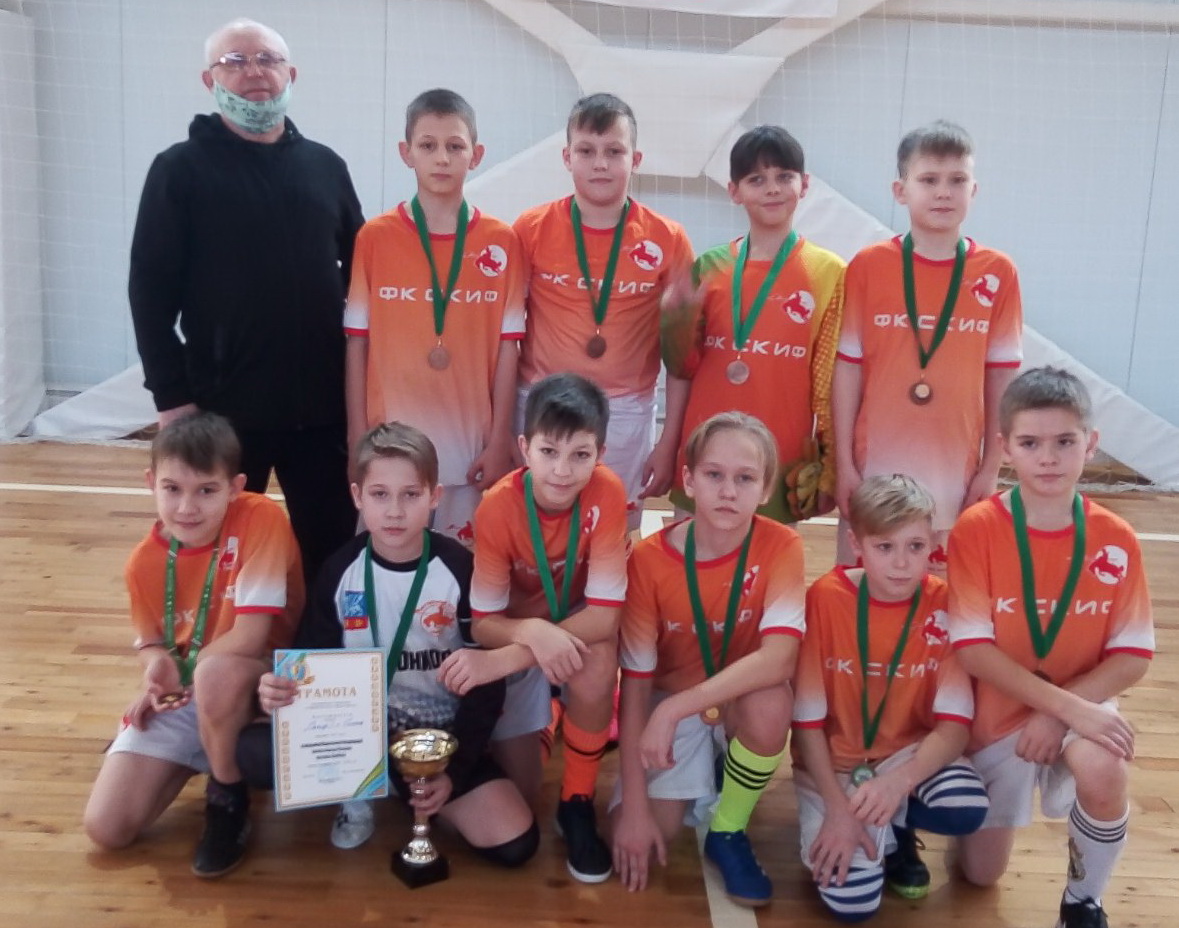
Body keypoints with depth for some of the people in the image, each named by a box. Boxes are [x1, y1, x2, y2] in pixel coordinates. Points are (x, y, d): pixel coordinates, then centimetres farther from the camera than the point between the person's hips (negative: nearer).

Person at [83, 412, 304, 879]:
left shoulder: (261, 518, -22)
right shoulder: (144, 561, -6)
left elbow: (249, 638, -26)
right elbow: (151, 644, 8)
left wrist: (182, 668, -13)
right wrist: (158, 670, -15)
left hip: (258, 680, -4)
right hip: (182, 695, 5)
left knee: (215, 671, -40)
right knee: (106, 828, -9)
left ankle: (228, 797, -11)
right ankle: (199, 755, 19)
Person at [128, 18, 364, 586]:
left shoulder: (325, 166, 8)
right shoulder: (180, 170, 0)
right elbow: (150, 292, -4)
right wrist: (171, 395, -9)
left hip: (320, 404, 3)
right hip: (221, 406, -2)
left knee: (333, 543, 12)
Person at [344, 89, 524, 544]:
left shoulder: (501, 242, 1)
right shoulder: (374, 237, 0)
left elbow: (507, 347, 1)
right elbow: (358, 341, 1)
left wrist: (499, 440, -2)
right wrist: (358, 437, -2)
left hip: (471, 442, 1)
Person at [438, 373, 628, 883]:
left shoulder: (607, 493, -27)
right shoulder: (498, 507, -27)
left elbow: (604, 613, -30)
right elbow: (483, 623, -21)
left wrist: (503, 660, -38)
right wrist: (532, 633, -44)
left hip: (577, 624, 0)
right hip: (518, 629, 0)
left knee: (597, 664, -37)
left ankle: (578, 802, -11)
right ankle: (536, 727, 33)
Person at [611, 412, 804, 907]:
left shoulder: (781, 546, -19)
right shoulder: (649, 558, -18)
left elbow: (778, 660, -31)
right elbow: (636, 684, -16)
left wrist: (675, 708, -37)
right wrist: (634, 806, -19)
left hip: (743, 703, 1)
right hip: (668, 705, 0)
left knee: (771, 701, -35)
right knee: (641, 834, -21)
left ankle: (728, 831, -8)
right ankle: (698, 784, 14)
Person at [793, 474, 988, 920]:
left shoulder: (946, 605, -12)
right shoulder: (825, 598, -16)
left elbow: (954, 725, -15)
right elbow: (808, 719, -12)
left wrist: (899, 780, -33)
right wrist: (837, 808, -19)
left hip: (912, 753, 2)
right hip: (834, 761, -2)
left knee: (966, 808, -30)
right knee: (852, 900, -20)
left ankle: (897, 826, 5)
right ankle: (882, 829, 14)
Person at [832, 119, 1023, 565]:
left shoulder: (998, 273, 1)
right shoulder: (868, 266, -2)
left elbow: (1001, 376, 4)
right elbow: (848, 368, -1)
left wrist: (991, 468, 3)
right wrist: (844, 463, -3)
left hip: (957, 470, 1)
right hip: (876, 468, -1)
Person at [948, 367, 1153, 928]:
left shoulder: (1116, 539, -11)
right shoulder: (976, 529, -18)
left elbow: (1132, 657, -9)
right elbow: (972, 649, -21)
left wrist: (1062, 711, -23)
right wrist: (1069, 706, -28)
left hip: (1081, 705, 1)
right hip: (998, 713, 0)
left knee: (1102, 770, -35)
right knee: (981, 873, 9)